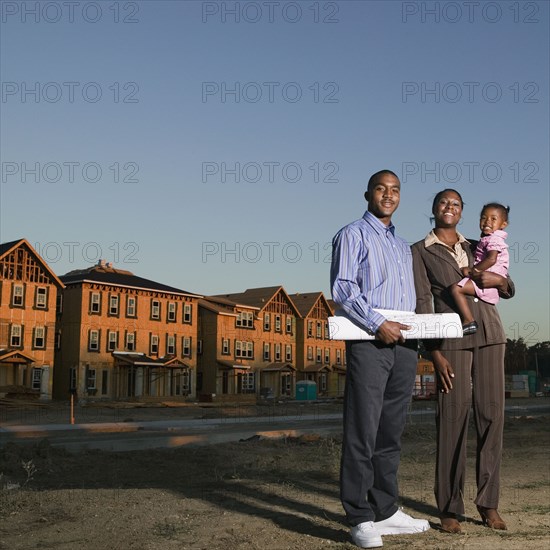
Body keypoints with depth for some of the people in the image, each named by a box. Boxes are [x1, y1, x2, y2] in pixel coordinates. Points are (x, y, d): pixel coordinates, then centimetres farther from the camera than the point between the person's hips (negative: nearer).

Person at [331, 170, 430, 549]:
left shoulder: (403, 246, 24)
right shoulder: (353, 235, 2)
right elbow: (343, 287, -10)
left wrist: (415, 335, 11)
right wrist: (378, 325, -18)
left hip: (404, 342, 7)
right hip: (369, 343, -7)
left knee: (391, 432, 10)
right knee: (363, 431, -6)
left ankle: (386, 510, 18)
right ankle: (361, 518, -1)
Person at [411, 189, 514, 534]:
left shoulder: (474, 247, 19)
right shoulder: (420, 252, 6)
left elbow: (509, 291, 23)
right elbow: (423, 304, -2)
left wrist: (499, 280, -2)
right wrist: (435, 353, -11)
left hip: (489, 332, 4)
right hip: (452, 336, -4)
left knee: (492, 414, 1)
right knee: (453, 418, -7)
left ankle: (489, 502, 10)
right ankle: (450, 508, 1)